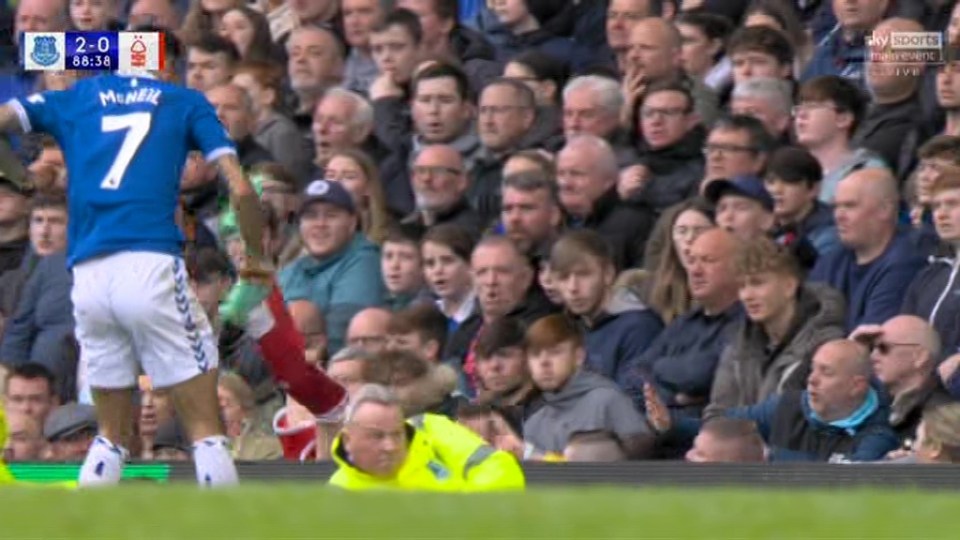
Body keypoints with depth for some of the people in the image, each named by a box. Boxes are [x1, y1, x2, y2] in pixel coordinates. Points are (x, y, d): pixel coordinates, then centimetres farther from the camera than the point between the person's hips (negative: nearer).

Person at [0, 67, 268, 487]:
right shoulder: (185, 102, 13)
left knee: (112, 434, 16)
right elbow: (241, 191, 4)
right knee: (206, 431, 2)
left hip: (88, 276, 3)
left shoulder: (75, 98, 19)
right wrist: (256, 260, 17)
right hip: (151, 265, -3)